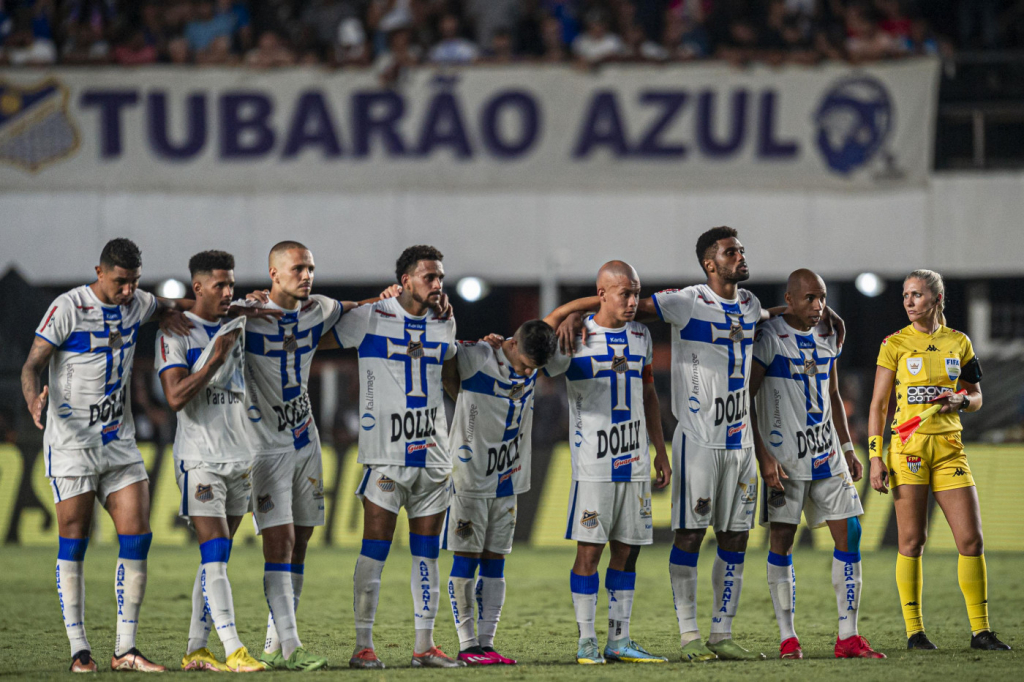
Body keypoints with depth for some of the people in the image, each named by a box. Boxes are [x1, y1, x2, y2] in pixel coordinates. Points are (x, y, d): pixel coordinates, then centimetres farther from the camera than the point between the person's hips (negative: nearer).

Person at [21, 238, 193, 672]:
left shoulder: (137, 304, 7)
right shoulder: (69, 307, -12)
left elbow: (165, 306, 31)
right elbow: (32, 363, -14)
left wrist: (171, 312, 6)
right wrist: (33, 400, -36)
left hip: (119, 443, 6)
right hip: (72, 442, -5)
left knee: (137, 538, -3)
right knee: (73, 543, -3)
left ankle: (125, 650, 2)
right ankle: (79, 651, 2)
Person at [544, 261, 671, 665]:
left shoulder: (640, 337, 11)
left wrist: (660, 450, 18)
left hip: (634, 461, 5)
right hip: (593, 461, -5)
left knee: (627, 549, 5)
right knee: (590, 549, -5)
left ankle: (620, 640, 10)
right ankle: (587, 642, 0)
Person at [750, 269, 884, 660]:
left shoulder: (827, 337, 9)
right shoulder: (769, 337, -10)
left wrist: (848, 448, 15)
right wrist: (763, 457, -16)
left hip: (827, 454, 6)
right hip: (784, 458, -6)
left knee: (848, 535, 0)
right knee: (782, 540, -3)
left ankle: (848, 638, 3)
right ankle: (788, 639, 3)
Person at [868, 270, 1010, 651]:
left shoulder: (958, 343, 10)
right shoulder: (895, 344, 2)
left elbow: (976, 397, 18)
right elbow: (878, 406, 3)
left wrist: (959, 401, -5)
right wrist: (875, 457, -5)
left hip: (949, 448, 3)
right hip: (908, 447, -3)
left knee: (971, 539, -3)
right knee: (911, 541, -3)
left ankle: (980, 630, 4)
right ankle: (914, 631, 3)